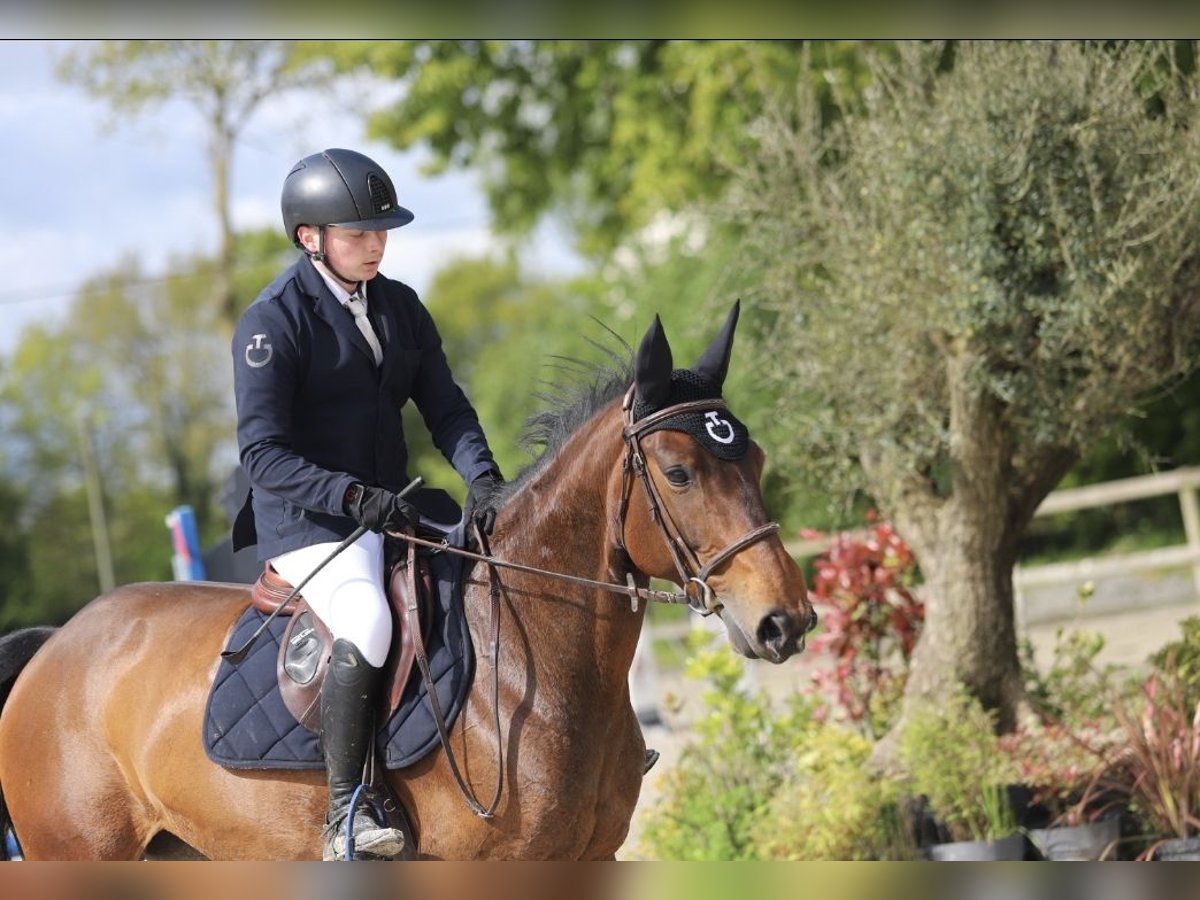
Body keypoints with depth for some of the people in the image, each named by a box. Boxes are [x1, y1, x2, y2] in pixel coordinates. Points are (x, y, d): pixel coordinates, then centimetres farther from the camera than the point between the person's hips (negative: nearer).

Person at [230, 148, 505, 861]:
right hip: (307, 523, -7)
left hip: (392, 509, 7)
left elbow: (445, 407, 8)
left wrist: (482, 477, -13)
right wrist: (357, 497, -26)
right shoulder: (273, 322, -9)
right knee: (368, 624, -33)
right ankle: (344, 815, -27)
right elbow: (264, 455, -15)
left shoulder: (400, 306, 12)